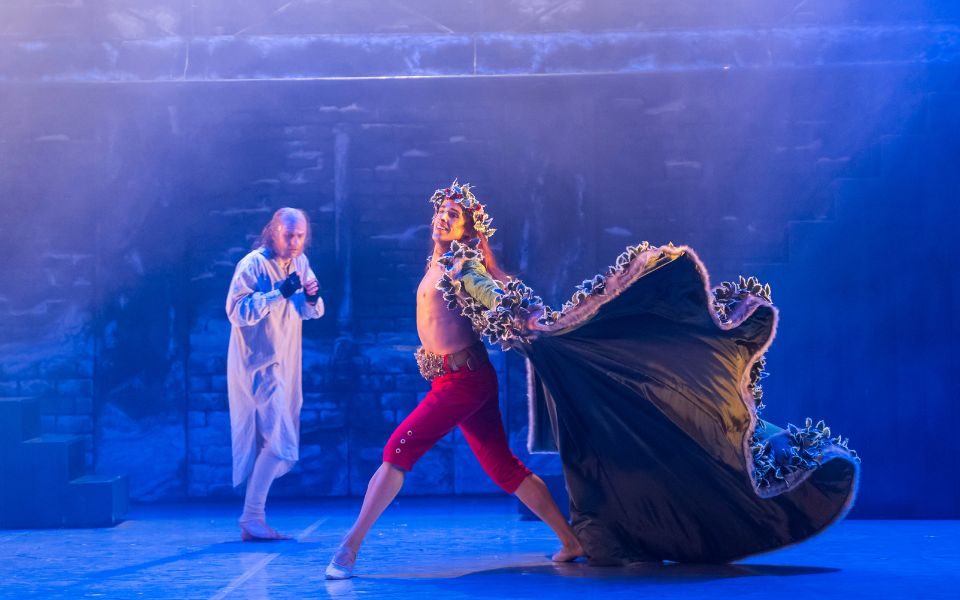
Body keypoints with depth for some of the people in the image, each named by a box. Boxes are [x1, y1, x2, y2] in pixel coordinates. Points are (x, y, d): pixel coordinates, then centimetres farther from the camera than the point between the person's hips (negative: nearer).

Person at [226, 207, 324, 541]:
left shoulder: (300, 263, 8)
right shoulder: (254, 264, -13)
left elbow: (312, 312, 13)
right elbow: (236, 311, -22)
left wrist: (312, 297, -10)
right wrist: (279, 293, -27)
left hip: (284, 364, 8)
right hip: (258, 365, -8)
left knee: (271, 444, 13)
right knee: (279, 444, -15)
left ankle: (254, 518, 24)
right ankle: (252, 519, -9)